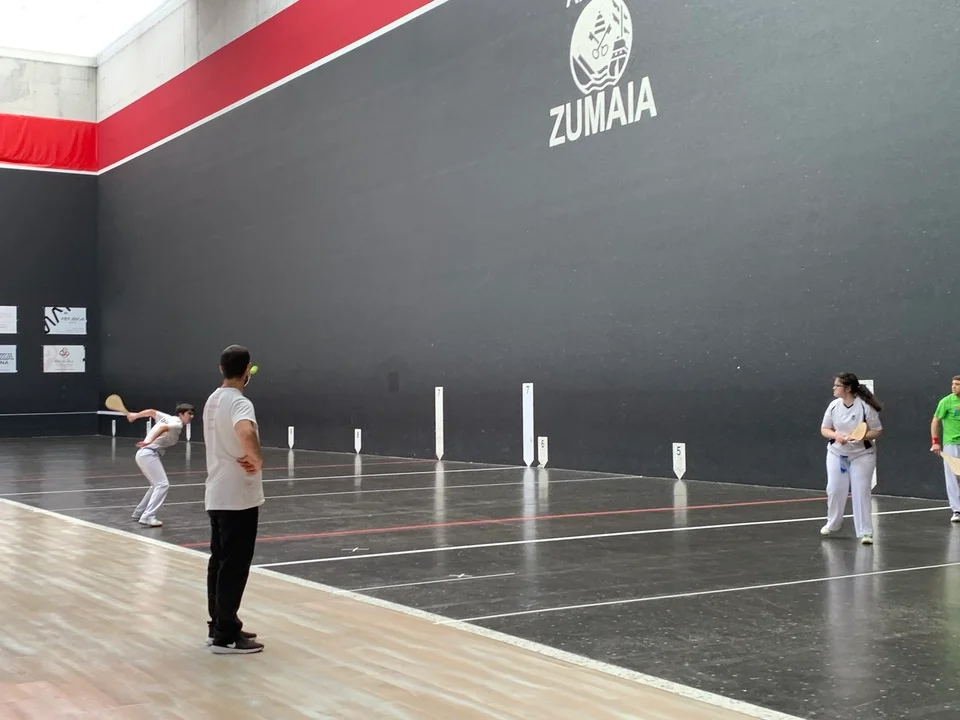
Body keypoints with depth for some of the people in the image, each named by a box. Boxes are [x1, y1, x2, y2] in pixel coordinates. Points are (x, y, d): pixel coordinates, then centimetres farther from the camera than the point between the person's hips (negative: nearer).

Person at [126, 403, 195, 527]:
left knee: (157, 485, 23)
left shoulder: (169, 418, 15)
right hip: (149, 454, -10)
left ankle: (139, 513, 30)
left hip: (144, 454, 10)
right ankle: (148, 517, -25)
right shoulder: (177, 424, -11)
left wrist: (135, 415, 34)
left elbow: (152, 412, 23)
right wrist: (149, 441, -42)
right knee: (163, 484, -16)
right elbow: (162, 427, -30)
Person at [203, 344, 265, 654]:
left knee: (219, 562, 14)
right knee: (234, 566, -4)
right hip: (238, 498, -9)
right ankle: (225, 636, 0)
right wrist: (257, 459, -25)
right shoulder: (239, 402, -18)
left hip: (216, 495, 9)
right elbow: (246, 431, -41)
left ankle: (218, 626, 22)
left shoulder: (212, 400, 11)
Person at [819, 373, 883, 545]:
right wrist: (836, 436, -17)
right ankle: (832, 524, 30)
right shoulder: (834, 406, -4)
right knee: (835, 490, 6)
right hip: (837, 453, 4)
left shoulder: (865, 406, -16)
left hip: (862, 455, -4)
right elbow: (824, 429, 3)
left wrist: (862, 436, -28)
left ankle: (865, 532, 0)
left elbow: (877, 431, -10)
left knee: (861, 493, -6)